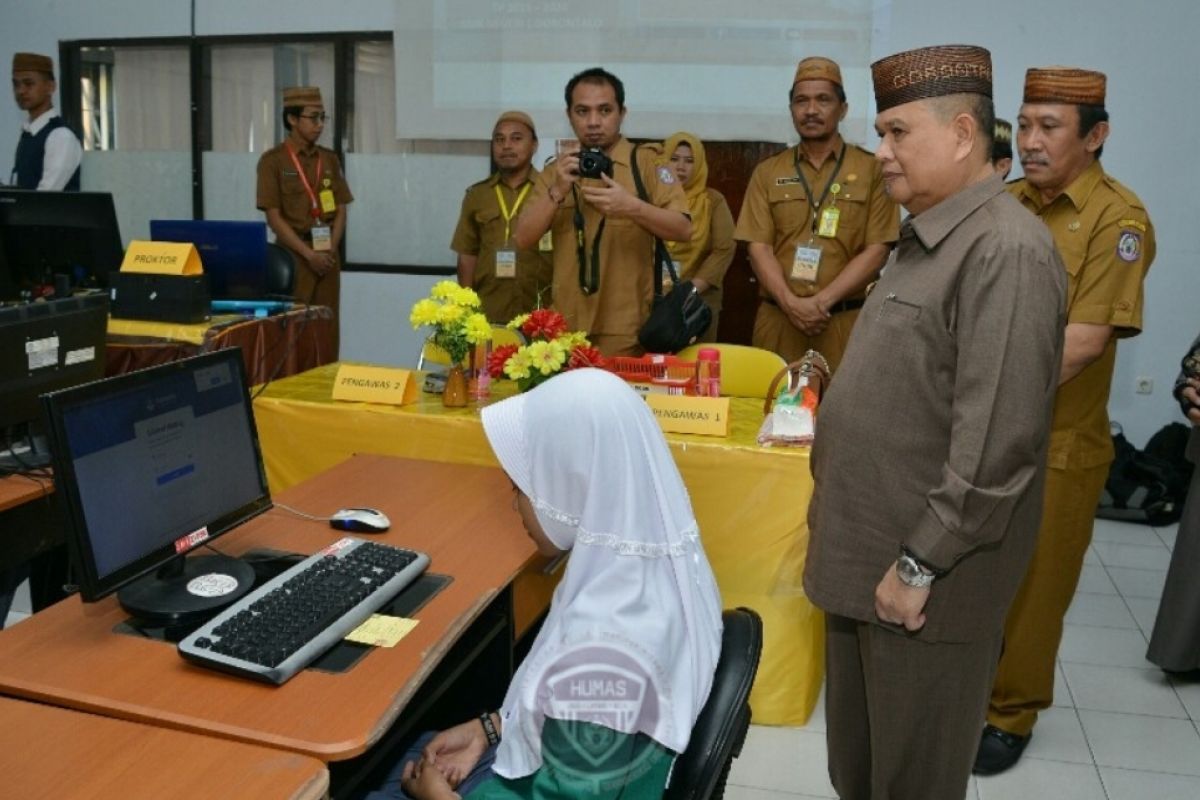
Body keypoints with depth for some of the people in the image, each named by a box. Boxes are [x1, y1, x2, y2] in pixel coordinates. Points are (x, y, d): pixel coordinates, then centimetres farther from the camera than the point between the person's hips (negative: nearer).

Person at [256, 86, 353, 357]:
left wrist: (330, 250, -5)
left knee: (328, 327, 5)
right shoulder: (273, 160, -4)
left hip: (327, 255, 4)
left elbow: (340, 211, 9)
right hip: (293, 255, -4)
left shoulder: (329, 159, 10)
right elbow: (274, 217, -9)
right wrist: (309, 254, -15)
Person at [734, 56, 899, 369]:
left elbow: (877, 249, -2)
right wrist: (791, 303, -12)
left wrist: (822, 301, -12)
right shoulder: (767, 172, 10)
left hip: (845, 321, -1)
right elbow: (758, 247, 3)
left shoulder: (872, 170, 4)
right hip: (777, 320, 2)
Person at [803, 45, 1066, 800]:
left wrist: (920, 565, -20)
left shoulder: (1006, 250, -19)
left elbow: (996, 440, -25)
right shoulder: (928, 238, 12)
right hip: (869, 549, 9)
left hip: (921, 569, -9)